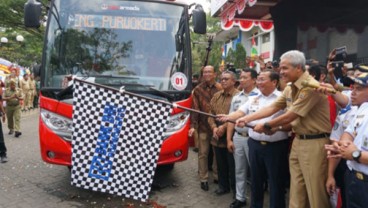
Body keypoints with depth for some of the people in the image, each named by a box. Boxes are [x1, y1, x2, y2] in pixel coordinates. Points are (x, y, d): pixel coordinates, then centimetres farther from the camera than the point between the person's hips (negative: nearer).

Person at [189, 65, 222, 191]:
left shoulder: (220, 89, 2)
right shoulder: (198, 89, 1)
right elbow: (195, 108, -1)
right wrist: (193, 126, -8)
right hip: (203, 126, 0)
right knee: (203, 153, 4)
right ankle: (203, 179, 14)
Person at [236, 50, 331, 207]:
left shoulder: (311, 87, -20)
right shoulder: (290, 88, 9)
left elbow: (289, 117, -19)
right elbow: (272, 108, 8)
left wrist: (266, 126, -7)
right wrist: (247, 118, 0)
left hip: (314, 142, -9)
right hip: (298, 140, 9)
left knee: (315, 191, 2)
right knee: (296, 190, 16)